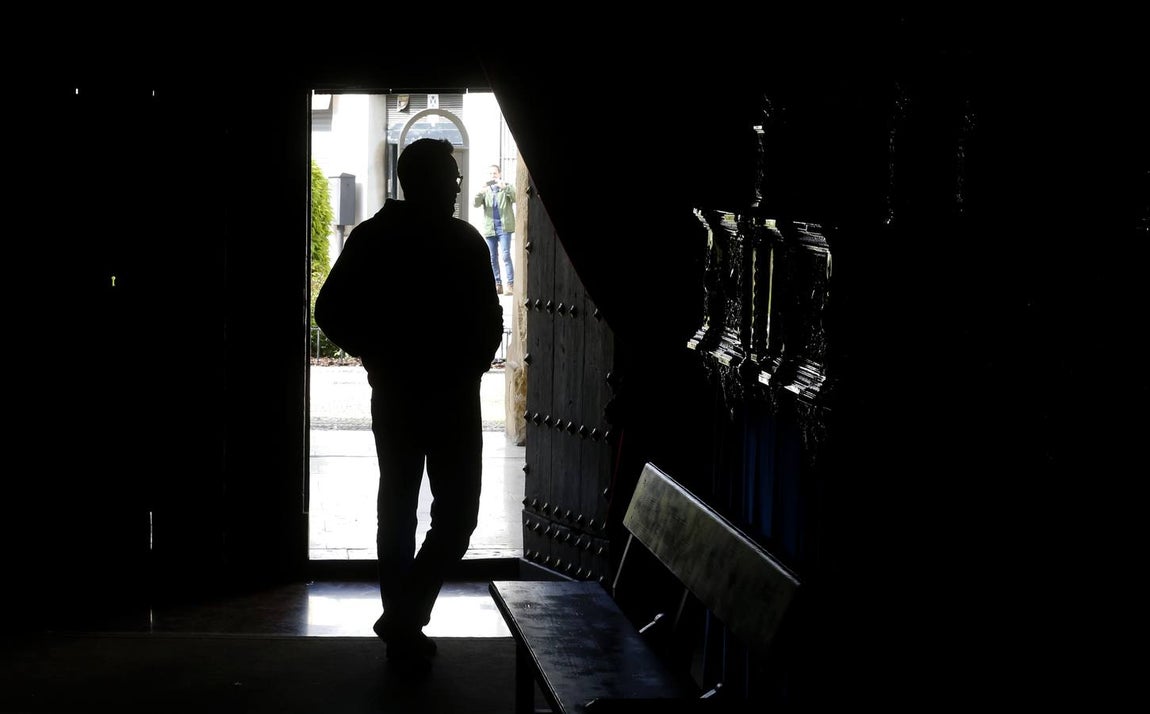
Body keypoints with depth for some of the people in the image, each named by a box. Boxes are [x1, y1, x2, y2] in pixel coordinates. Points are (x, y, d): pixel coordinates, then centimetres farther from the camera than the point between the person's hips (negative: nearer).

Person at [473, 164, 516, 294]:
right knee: (493, 258, 5)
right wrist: (479, 193, -22)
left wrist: (505, 187, -27)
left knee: (505, 255, -14)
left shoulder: (507, 188, 7)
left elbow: (515, 198, -12)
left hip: (504, 227, -4)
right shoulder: (485, 190, 14)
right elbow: (476, 204, -1)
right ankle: (497, 285, 11)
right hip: (490, 228, 4)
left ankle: (510, 284, -16)